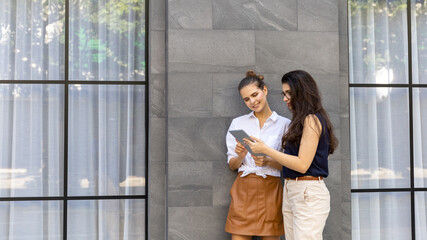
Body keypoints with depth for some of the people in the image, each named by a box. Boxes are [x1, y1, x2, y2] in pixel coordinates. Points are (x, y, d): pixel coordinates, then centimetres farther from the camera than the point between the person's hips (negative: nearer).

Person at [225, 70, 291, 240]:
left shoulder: (284, 124, 6)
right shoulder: (238, 123, 11)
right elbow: (232, 165, 10)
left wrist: (268, 161, -15)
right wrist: (241, 155, -12)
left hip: (271, 190, -1)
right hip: (244, 189, 1)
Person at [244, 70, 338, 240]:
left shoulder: (312, 119, -10)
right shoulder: (301, 121, 18)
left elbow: (302, 164, -16)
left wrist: (266, 149, -12)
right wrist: (267, 160, 8)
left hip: (308, 194, -9)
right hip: (291, 191, 9)